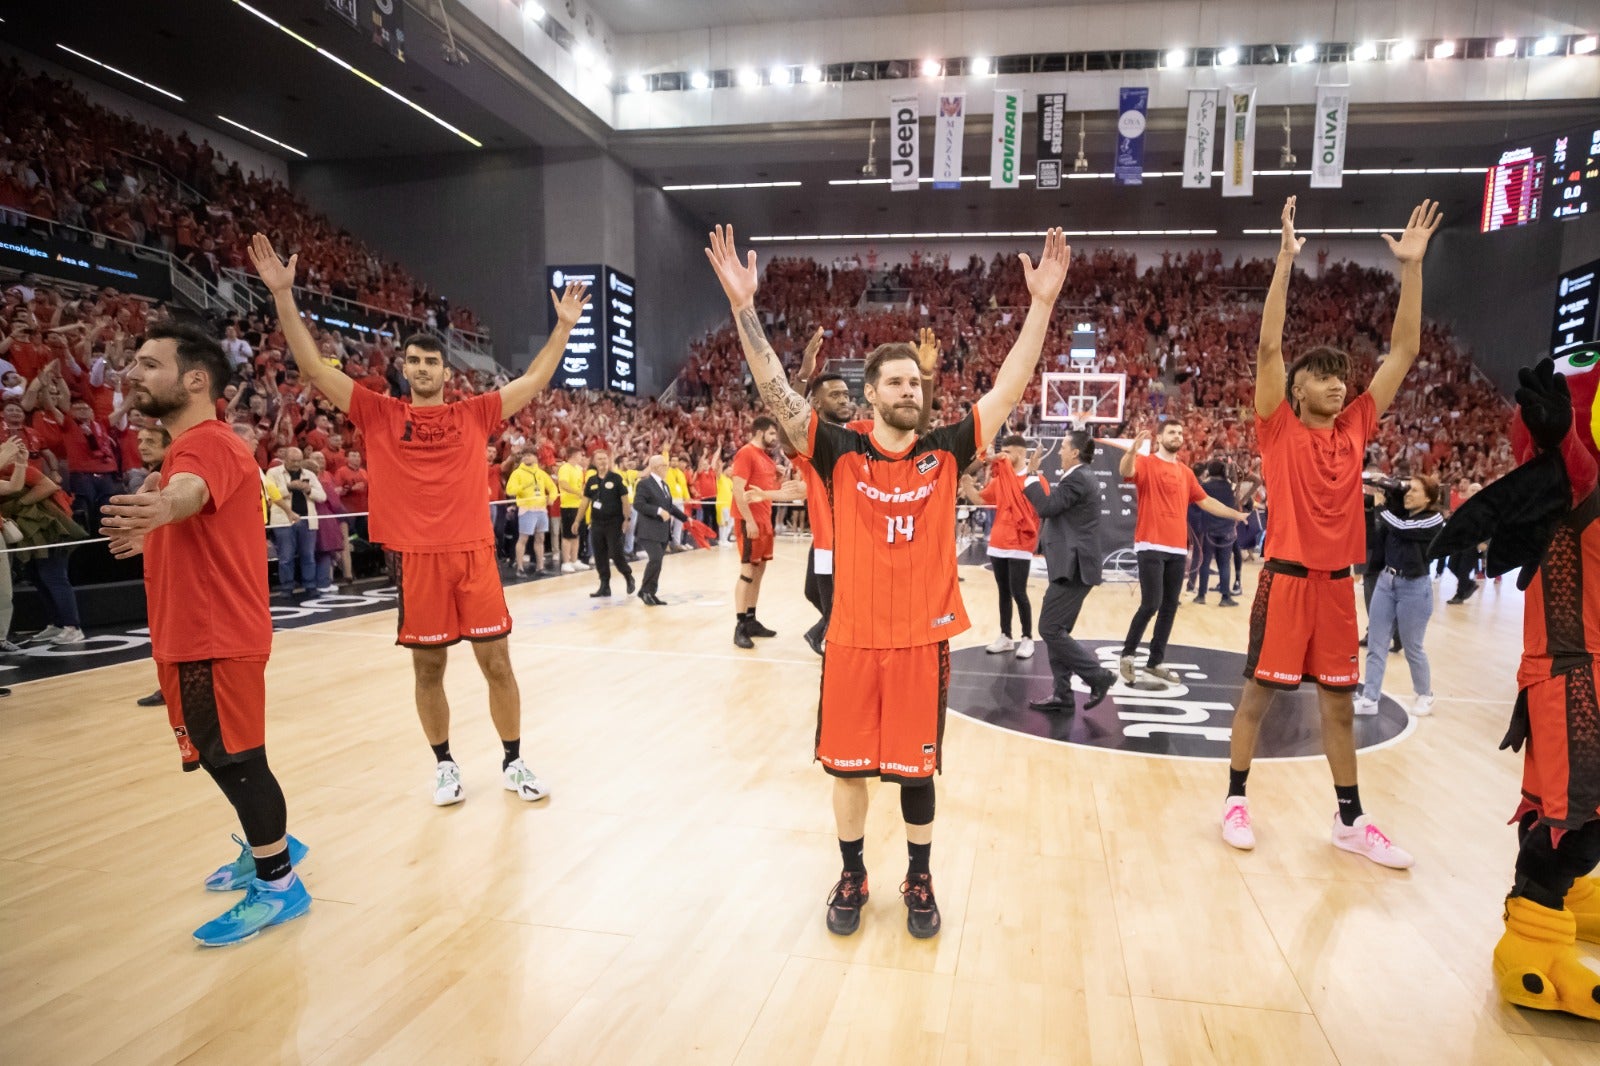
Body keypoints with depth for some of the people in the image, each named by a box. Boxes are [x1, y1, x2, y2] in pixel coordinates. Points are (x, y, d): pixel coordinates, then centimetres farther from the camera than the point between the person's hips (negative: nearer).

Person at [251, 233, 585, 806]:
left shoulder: (474, 413, 8)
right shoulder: (379, 414, 5)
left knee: (497, 662, 4)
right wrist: (283, 295, -6)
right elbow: (314, 368, 1)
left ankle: (513, 763, 20)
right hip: (416, 559, 0)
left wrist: (564, 325, 6)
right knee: (428, 669, 9)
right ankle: (444, 765, 28)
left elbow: (534, 379, 10)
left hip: (475, 554, 1)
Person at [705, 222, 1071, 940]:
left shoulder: (946, 452, 0)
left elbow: (1010, 387, -4)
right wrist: (743, 305, -21)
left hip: (923, 638, 1)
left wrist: (1042, 303, -11)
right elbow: (776, 392, -12)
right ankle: (852, 876, 33)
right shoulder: (841, 454, -4)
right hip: (853, 638, 0)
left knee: (916, 766, 12)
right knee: (848, 764, 12)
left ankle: (918, 880, 33)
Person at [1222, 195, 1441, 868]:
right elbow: (1268, 347, -14)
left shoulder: (1357, 428, 8)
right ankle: (1236, 800, 18)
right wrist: (1286, 260, -20)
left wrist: (1411, 267, 3)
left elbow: (1403, 352, 7)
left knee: (1339, 703, 12)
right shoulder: (1279, 428, -4)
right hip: (1287, 576, -5)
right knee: (1259, 692, 3)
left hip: (1338, 580, 5)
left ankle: (1350, 820, 23)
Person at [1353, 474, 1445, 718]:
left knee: (1412, 648, 8)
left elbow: (1400, 528, -21)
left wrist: (1379, 504, -15)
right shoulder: (1399, 511, 8)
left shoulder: (1434, 521, -11)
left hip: (1414, 588, -6)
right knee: (1376, 645, 4)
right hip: (1385, 582, 6)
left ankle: (1425, 695, 30)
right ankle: (1369, 699, 8)